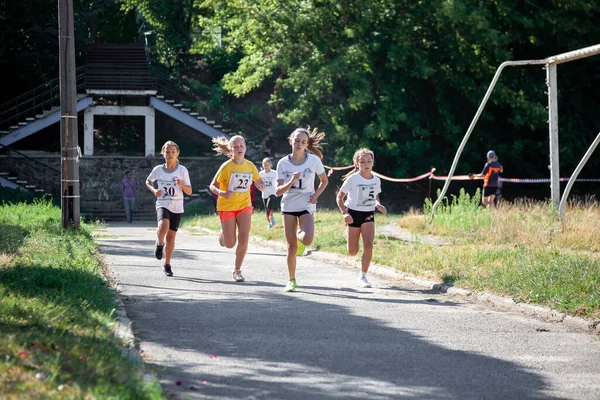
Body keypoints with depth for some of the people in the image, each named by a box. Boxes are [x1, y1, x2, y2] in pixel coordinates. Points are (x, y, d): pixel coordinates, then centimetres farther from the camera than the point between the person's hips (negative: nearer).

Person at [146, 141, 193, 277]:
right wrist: (154, 190, -2)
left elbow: (189, 191, -2)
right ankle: (159, 244, 2)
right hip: (162, 204, -1)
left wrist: (182, 185, -23)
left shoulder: (182, 170, -3)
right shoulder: (158, 170, 0)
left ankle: (167, 264, 22)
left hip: (177, 207, 1)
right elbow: (148, 181, 19)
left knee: (171, 236, 6)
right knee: (163, 226, -30)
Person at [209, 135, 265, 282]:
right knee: (230, 244, -3)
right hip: (227, 206, -3)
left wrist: (261, 185, -12)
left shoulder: (250, 166, -2)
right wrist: (221, 193, -30)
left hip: (244, 205, 3)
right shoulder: (226, 167, -13)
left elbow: (258, 181, 13)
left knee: (244, 238, -13)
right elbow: (213, 185, -9)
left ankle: (237, 270, 2)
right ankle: (223, 235, 36)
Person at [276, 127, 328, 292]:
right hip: (288, 206, 1)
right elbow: (278, 191, -5)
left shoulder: (314, 160, -5)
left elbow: (324, 181, 10)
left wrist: (316, 195, -7)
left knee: (307, 239, -25)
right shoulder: (283, 163, -3)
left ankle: (300, 235, 13)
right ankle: (291, 280, 17)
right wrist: (291, 182, -22)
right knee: (292, 247, -1)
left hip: (306, 205, -1)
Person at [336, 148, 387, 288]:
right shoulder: (352, 179, -10)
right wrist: (345, 213, -18)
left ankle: (363, 277, -5)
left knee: (368, 246, -17)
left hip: (368, 215, 2)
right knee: (353, 252, 1)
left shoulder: (376, 180, 2)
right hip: (353, 215, -2)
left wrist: (378, 205, -5)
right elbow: (339, 197, -3)